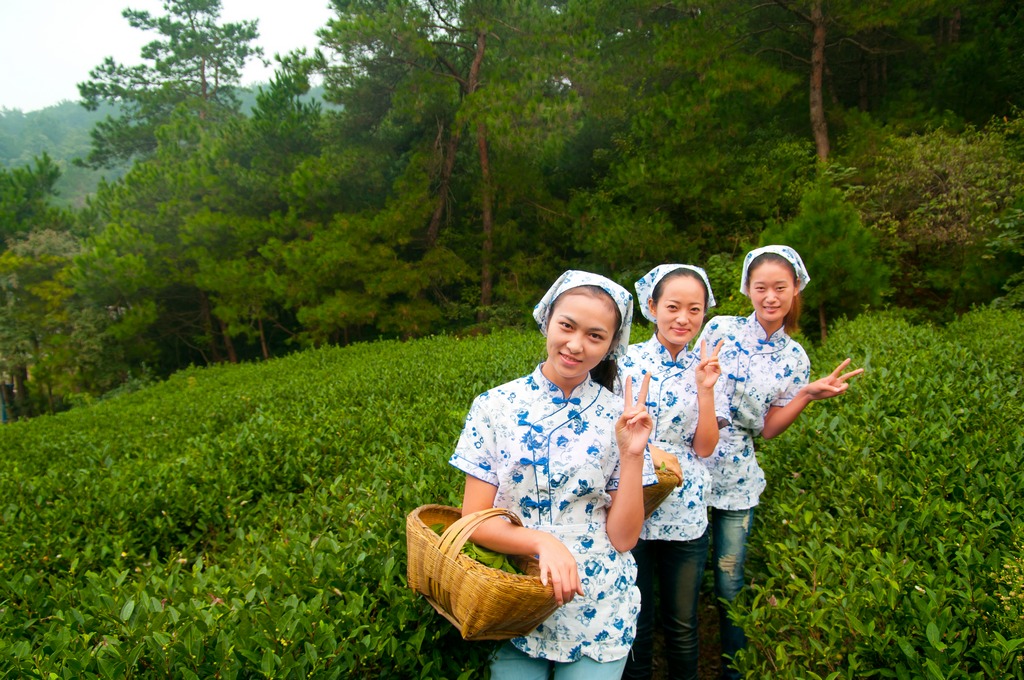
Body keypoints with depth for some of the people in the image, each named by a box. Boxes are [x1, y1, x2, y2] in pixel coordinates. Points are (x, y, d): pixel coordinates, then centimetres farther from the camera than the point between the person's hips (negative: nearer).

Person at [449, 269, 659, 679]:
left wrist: (632, 453, -19)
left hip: (598, 613, 0)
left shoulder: (619, 417, -7)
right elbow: (474, 521, -7)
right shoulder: (494, 406, -8)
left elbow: (623, 537, -8)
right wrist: (543, 541, -23)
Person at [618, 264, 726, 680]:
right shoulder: (627, 361, -6)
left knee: (682, 623, 16)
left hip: (685, 516, 2)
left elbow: (705, 447, -5)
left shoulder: (704, 368, 1)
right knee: (636, 621, 13)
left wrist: (705, 389, -16)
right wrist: (645, 448, -19)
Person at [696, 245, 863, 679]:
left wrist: (808, 394, -10)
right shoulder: (720, 328, -3)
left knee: (730, 576, 8)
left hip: (737, 477, 1)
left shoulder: (794, 359, 3)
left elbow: (768, 429, 1)